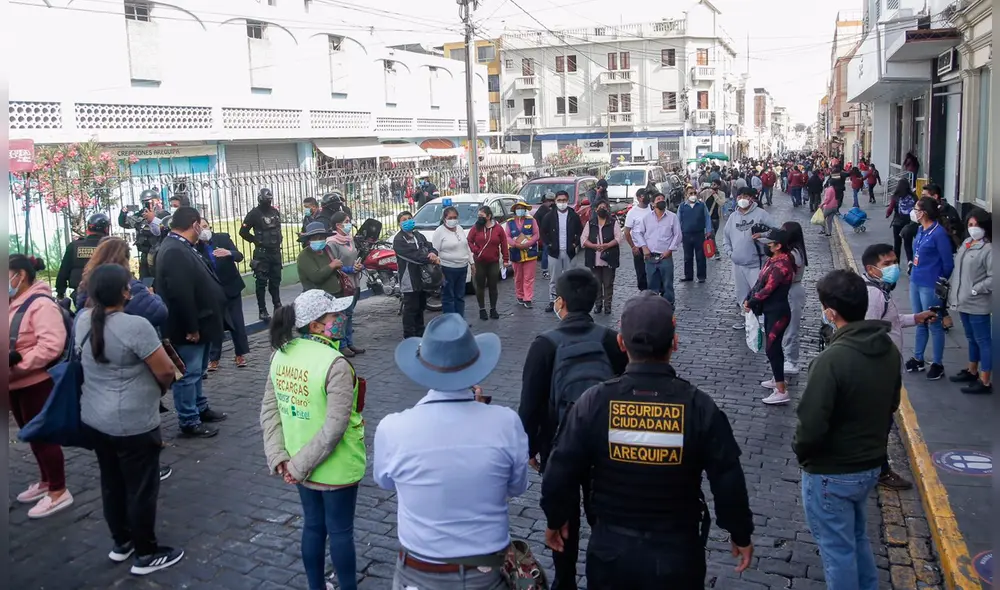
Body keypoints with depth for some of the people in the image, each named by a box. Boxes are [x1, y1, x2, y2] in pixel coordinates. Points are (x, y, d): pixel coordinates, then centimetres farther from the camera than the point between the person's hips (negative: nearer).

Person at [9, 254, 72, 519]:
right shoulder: (13, 305, 12)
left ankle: (59, 492, 8)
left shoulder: (40, 304, -18)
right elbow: (11, 341, 22)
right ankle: (46, 481, 34)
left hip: (36, 384, -9)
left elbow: (51, 344, -28)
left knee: (43, 436, -2)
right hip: (18, 384, 9)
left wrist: (18, 362, -28)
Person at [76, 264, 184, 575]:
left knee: (111, 483, 22)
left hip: (94, 419, 8)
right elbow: (166, 371, -18)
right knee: (141, 488, 7)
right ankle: (146, 554, 19)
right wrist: (160, 388, 0)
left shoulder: (83, 320, -2)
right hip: (132, 424, -8)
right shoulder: (135, 325, -25)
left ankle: (121, 543, 38)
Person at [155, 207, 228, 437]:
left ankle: (200, 409, 36)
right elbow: (181, 295, -29)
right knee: (188, 374, 0)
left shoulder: (181, 247, 10)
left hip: (197, 324, 11)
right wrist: (191, 328, -24)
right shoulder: (175, 252, -25)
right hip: (187, 328, -11)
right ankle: (189, 422, 9)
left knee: (196, 372, 22)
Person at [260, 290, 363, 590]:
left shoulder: (281, 354, -4)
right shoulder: (335, 364, -26)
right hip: (335, 468, -6)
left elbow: (269, 411, -1)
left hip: (301, 464, 6)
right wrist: (299, 465, -17)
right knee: (340, 531, 12)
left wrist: (279, 457, -4)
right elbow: (334, 428, -27)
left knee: (313, 525, 22)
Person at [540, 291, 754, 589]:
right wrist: (741, 534, 7)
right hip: (677, 552, 0)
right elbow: (728, 480, -10)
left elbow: (560, 473, -9)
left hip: (611, 548, 0)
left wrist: (555, 519, 9)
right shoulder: (699, 407, -17)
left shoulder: (594, 402, -16)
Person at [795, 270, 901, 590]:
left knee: (838, 549, 11)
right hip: (871, 464, 8)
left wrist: (800, 452, -6)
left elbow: (811, 426, -27)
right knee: (857, 536, 27)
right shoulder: (889, 349, -4)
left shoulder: (832, 359, -30)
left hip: (831, 473, -8)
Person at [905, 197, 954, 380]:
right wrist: (915, 272, 15)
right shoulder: (921, 230, 5)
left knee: (934, 325, 4)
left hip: (930, 286, -8)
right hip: (915, 282, 8)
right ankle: (918, 359, 32)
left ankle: (937, 364, 16)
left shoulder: (939, 233, -18)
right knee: (920, 323, 19)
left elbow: (948, 263, -14)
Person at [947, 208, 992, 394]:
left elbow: (993, 278, -22)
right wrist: (953, 291, 12)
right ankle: (972, 371, 36)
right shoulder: (966, 243, 10)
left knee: (983, 341, 0)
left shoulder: (988, 249, -16)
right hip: (963, 302, 8)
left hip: (977, 305, -8)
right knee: (971, 339, 22)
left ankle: (985, 382, 6)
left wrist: (975, 290, -18)